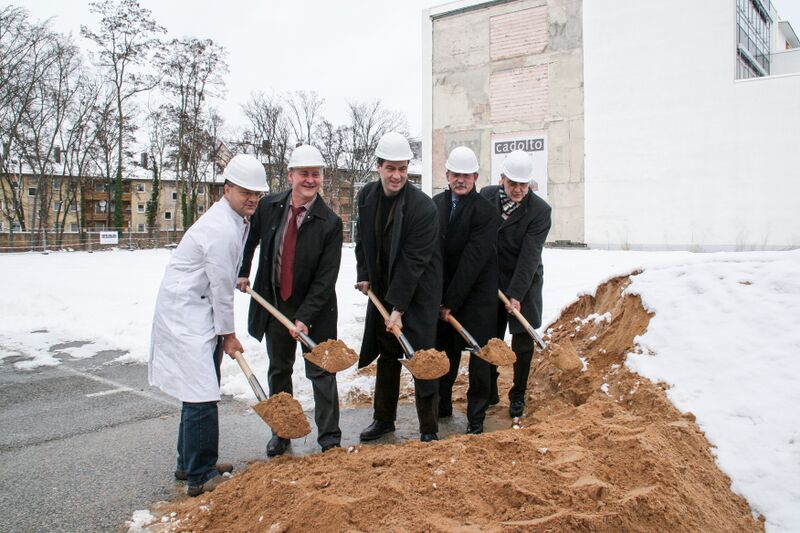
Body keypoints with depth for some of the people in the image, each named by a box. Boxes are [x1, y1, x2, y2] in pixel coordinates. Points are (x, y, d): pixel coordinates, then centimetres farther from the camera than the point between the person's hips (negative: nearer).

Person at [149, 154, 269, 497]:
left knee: (200, 393, 17)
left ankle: (190, 464, 31)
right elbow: (221, 287, -17)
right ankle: (200, 477, 3)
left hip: (200, 313, 11)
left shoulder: (238, 220, 10)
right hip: (186, 316, -11)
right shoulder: (221, 229, -23)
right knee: (201, 396, -8)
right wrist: (229, 333, -7)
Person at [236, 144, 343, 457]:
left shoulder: (329, 223, -16)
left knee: (321, 372, 3)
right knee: (278, 370, 16)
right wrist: (242, 272, 9)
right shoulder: (269, 206, -5)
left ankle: (329, 437, 18)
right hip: (273, 303, 4)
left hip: (314, 308, -4)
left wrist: (304, 318, -22)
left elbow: (326, 279, -18)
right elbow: (249, 238, 16)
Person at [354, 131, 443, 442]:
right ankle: (384, 419, 31)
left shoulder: (423, 207, -22)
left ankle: (429, 429, 11)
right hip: (382, 289, 6)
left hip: (418, 292, -6)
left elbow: (413, 261, -23)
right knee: (387, 355, 16)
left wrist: (399, 308, -22)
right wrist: (364, 275, 4)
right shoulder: (367, 195, -2)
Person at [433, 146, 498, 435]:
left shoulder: (486, 211, -15)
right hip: (443, 291, 5)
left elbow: (473, 260, -18)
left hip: (476, 292, -5)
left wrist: (451, 301, -18)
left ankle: (476, 416, 17)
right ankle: (442, 405, 32)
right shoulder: (436, 204, 2)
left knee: (478, 354, 2)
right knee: (444, 350, 15)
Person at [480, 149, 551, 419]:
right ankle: (489, 393, 27)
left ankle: (517, 396, 21)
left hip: (524, 284, -3)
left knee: (522, 342, 3)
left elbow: (529, 256, -19)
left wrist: (516, 294, -23)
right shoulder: (486, 196, -4)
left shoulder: (540, 210, -14)